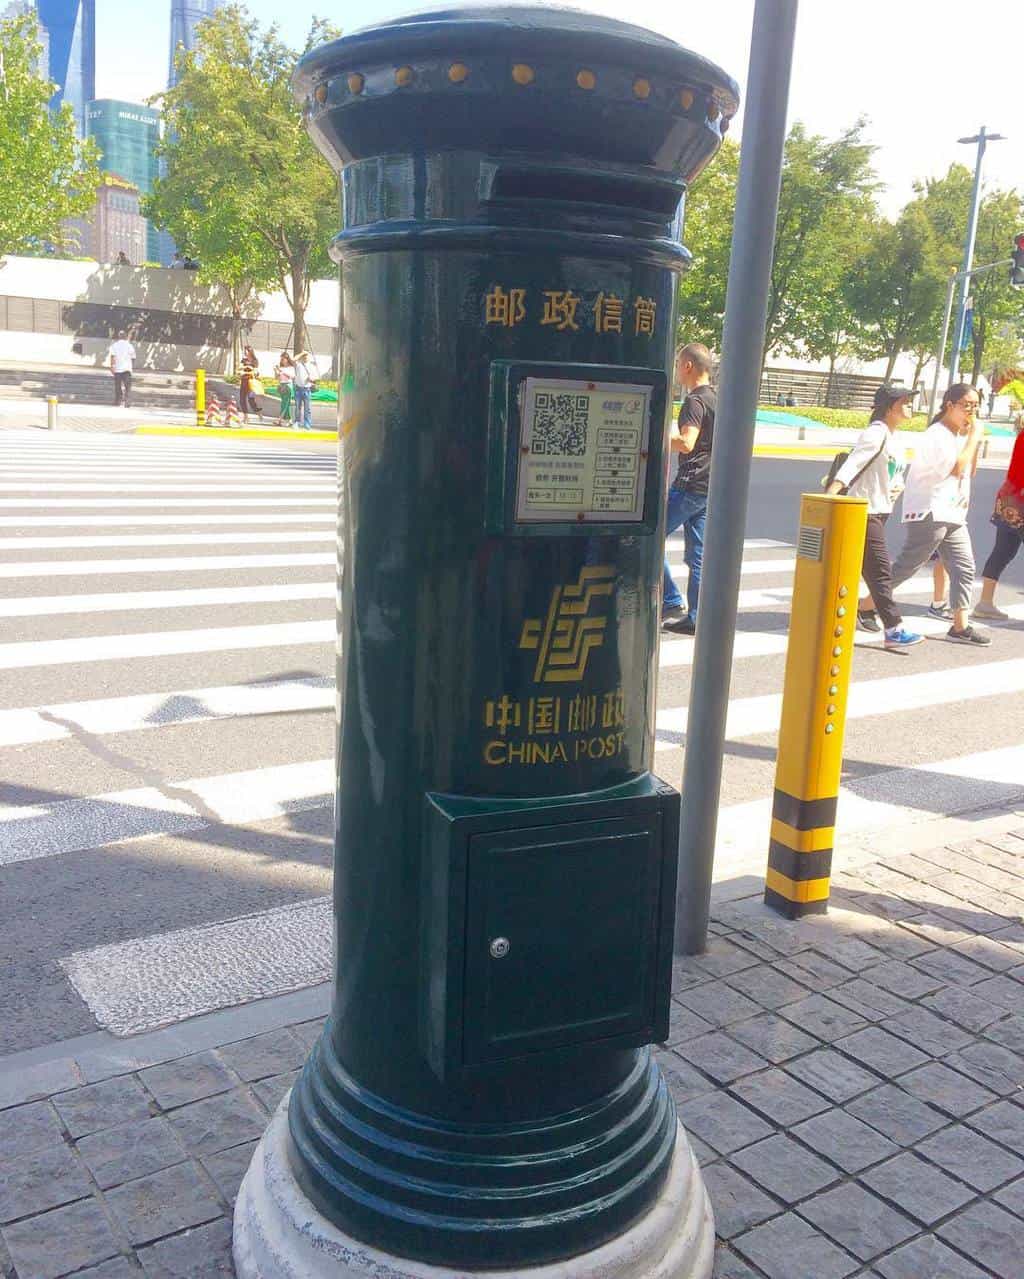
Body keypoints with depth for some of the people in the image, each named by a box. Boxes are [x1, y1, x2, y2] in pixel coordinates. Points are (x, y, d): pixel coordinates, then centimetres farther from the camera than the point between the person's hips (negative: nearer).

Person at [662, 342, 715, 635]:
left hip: (689, 486, -9)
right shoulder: (715, 399, 15)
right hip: (708, 486, 9)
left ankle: (671, 603, -1)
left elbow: (686, 443, -26)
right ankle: (695, 618, 10)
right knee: (697, 555, 9)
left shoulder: (695, 401, -14)